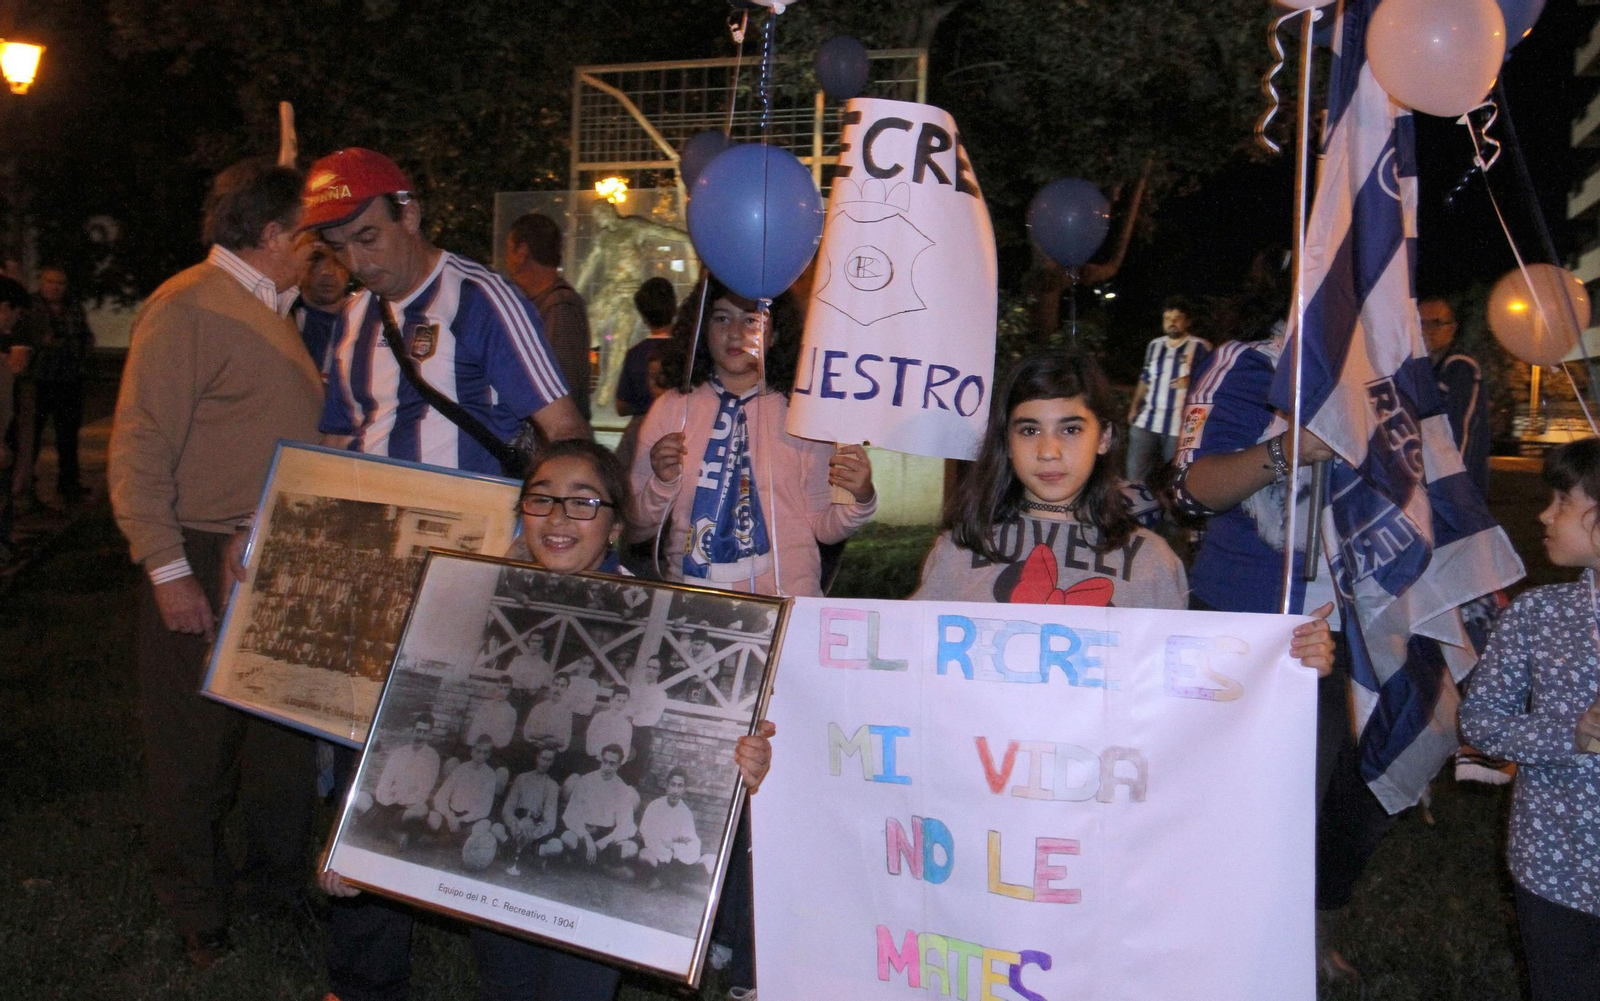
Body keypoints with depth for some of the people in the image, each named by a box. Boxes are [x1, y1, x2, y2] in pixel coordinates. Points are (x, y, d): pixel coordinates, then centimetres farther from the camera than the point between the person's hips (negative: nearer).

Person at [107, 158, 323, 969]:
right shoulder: (189, 307, -13)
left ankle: (281, 880, 33)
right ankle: (195, 915, 21)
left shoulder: (267, 310, 15)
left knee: (283, 732, 16)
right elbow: (138, 451, -17)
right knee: (195, 743, 5)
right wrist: (167, 570, -20)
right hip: (203, 566, -8)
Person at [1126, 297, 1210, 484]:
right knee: (1135, 472, 1)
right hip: (1146, 421, 5)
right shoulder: (1154, 345, 15)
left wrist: (1191, 381, -19)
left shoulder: (1201, 347, -1)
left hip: (1180, 424, -4)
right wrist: (1134, 406, 14)